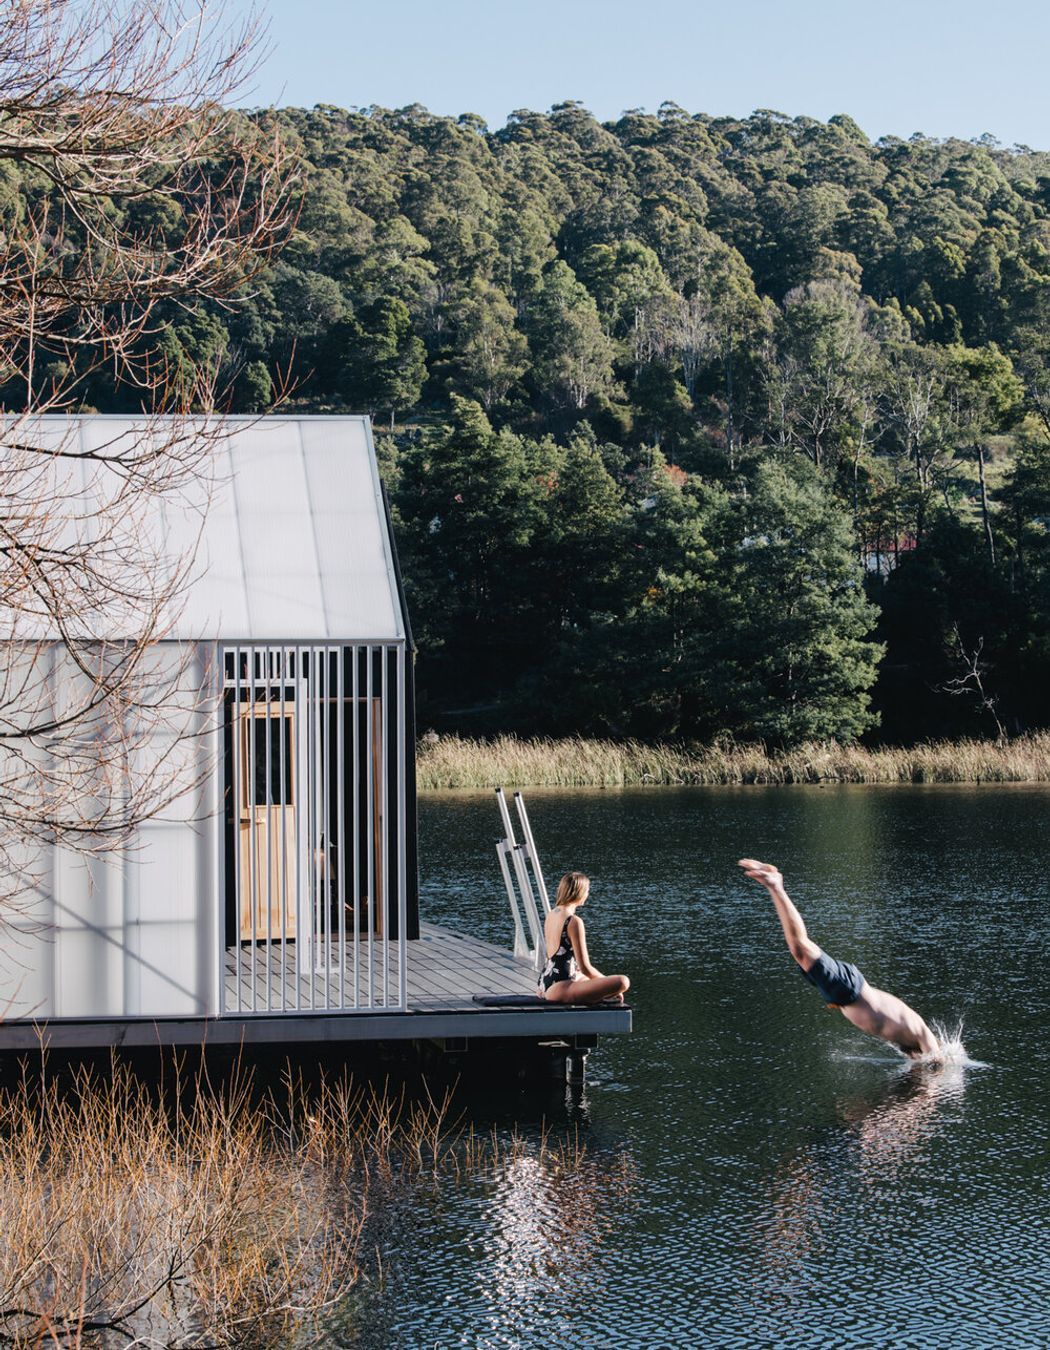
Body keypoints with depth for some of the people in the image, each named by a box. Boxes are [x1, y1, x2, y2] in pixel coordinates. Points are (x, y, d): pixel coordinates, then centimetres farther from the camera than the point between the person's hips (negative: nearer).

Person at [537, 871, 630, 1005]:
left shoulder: (551, 915, 11)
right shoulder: (574, 921, -16)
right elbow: (585, 968, -16)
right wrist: (609, 984, 0)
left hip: (545, 984, 9)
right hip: (560, 990, -9)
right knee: (623, 982, -15)